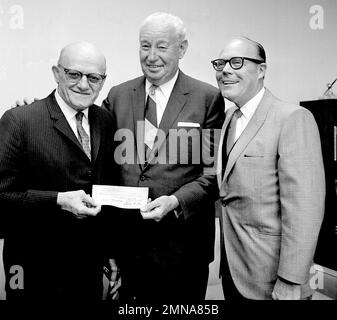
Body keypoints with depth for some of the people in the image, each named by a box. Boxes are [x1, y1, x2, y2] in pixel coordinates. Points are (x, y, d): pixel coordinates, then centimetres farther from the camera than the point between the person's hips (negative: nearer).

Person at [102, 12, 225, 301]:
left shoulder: (208, 98, -4)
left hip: (183, 241, -2)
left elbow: (213, 171, -6)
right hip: (126, 237, 3)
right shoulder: (118, 96, 7)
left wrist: (176, 201, -20)